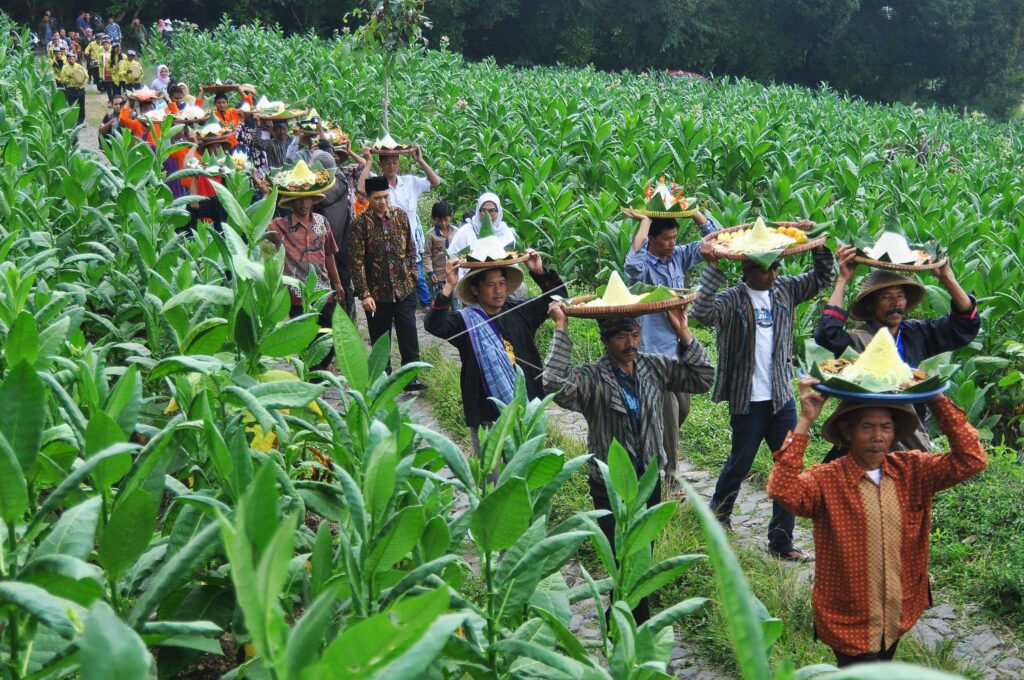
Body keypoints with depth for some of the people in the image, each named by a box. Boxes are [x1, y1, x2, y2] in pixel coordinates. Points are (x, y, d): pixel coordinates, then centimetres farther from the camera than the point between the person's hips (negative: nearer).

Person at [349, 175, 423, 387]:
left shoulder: (401, 215, 2)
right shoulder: (360, 223, -9)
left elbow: (411, 248, 11)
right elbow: (357, 261, -11)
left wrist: (411, 274, 3)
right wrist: (364, 294, -15)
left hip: (404, 288, 2)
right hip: (377, 291, -2)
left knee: (408, 332, -1)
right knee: (380, 338, 9)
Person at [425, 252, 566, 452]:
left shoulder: (520, 312, 5)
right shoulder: (465, 322, -8)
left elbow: (557, 297, 12)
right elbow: (433, 325, -24)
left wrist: (540, 272, -4)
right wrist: (448, 286, -33)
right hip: (488, 417, -4)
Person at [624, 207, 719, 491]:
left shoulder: (679, 256, 2)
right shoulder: (643, 264, -16)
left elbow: (712, 237, 5)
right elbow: (633, 265, -41)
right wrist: (644, 221, -32)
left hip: (679, 345, 7)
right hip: (654, 348, -7)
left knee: (683, 406, 18)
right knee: (669, 410, -6)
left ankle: (661, 452, 40)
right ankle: (669, 473, 5)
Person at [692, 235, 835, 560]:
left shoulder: (785, 290, 4)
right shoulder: (732, 299, -13)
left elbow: (823, 277, 9)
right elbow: (702, 311, -31)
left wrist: (818, 246, -9)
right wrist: (713, 268, -33)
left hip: (782, 397, 5)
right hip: (747, 399, -5)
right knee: (740, 463, 12)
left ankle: (781, 541, 13)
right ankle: (718, 512, 41)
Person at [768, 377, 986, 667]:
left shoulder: (913, 471, -4)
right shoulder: (826, 480, -17)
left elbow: (971, 460, -12)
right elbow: (783, 490, -35)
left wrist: (938, 401, -18)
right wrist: (805, 422, -35)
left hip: (898, 618, 5)